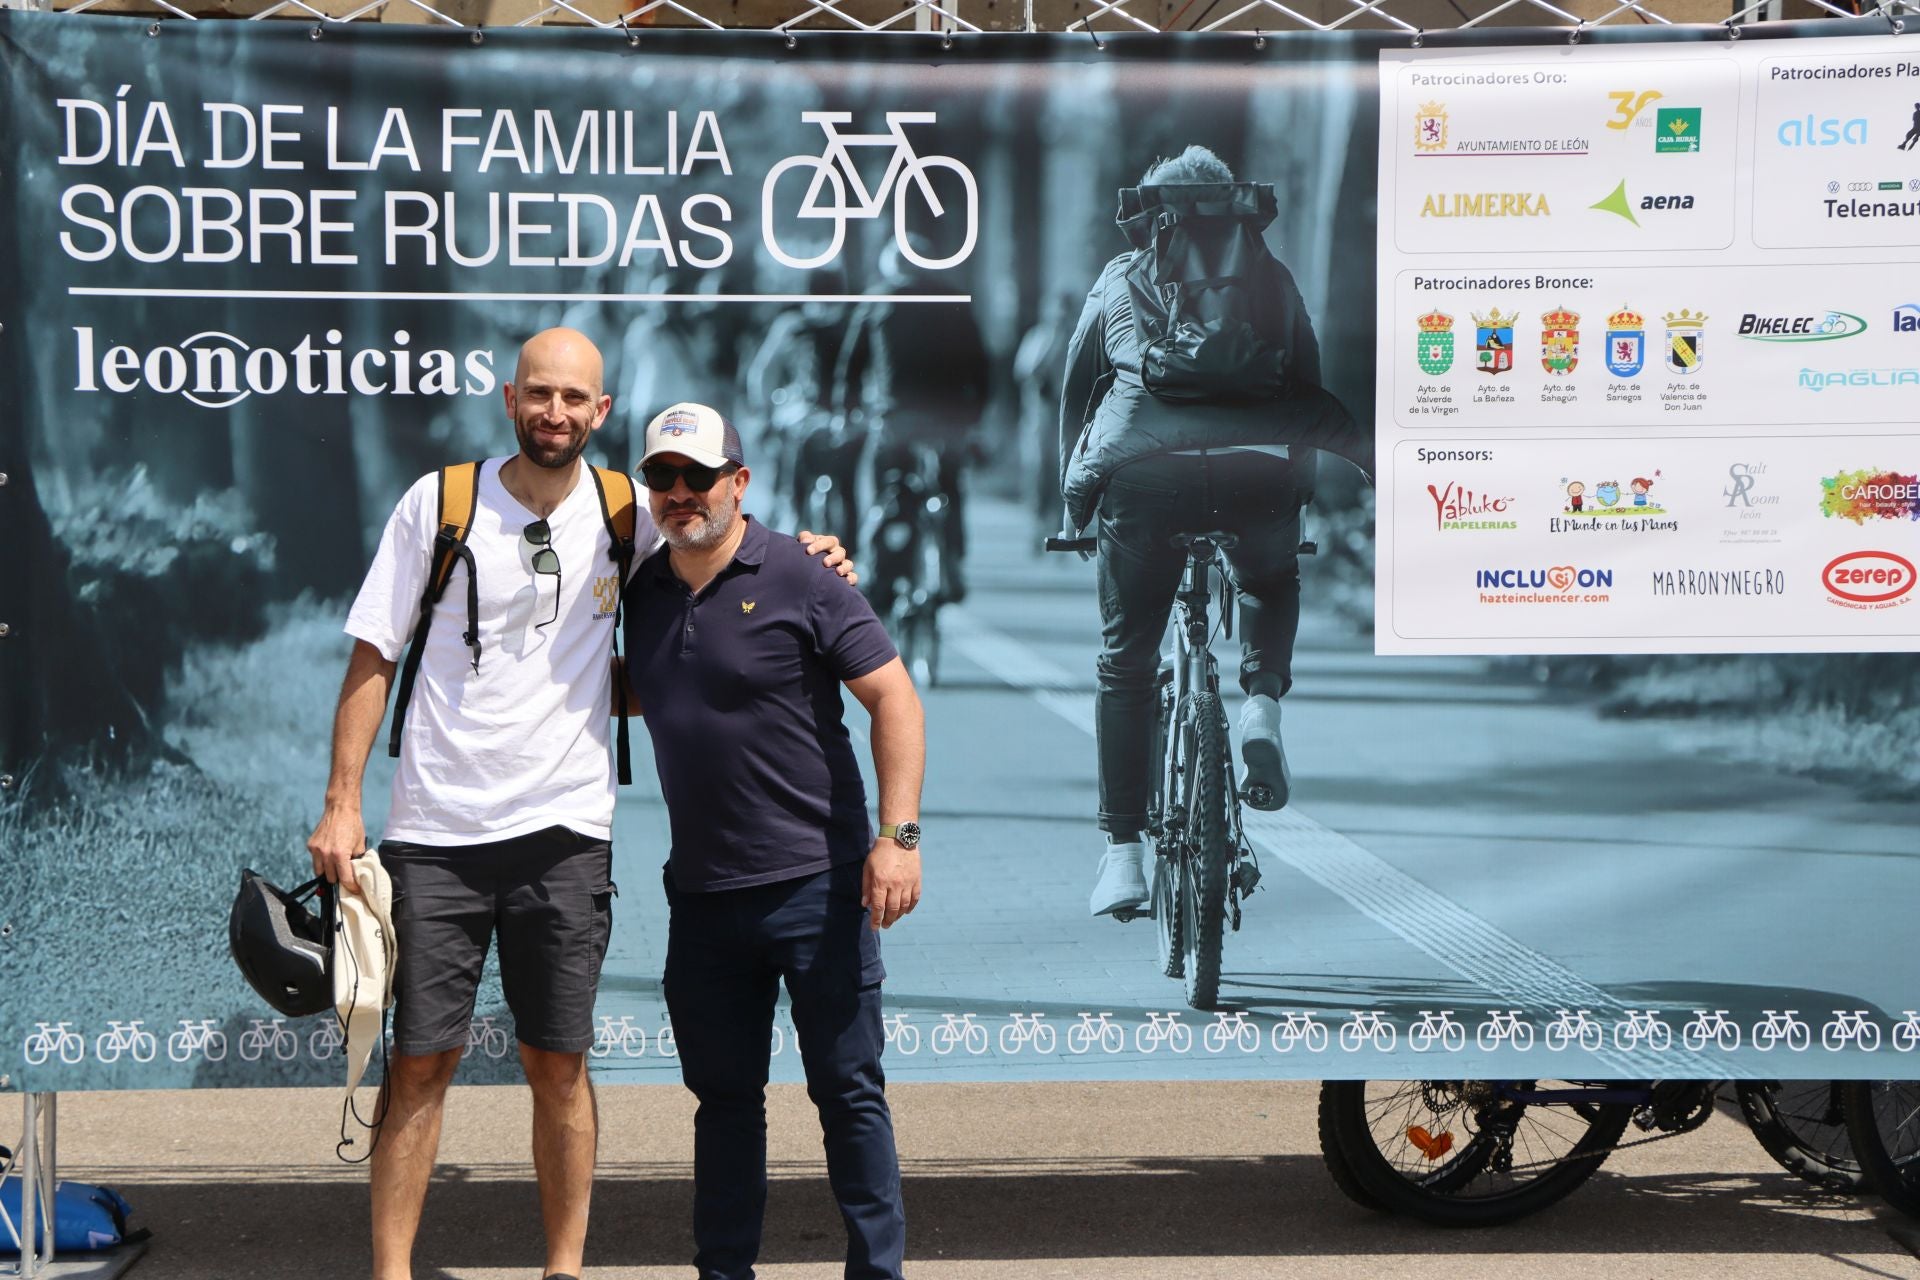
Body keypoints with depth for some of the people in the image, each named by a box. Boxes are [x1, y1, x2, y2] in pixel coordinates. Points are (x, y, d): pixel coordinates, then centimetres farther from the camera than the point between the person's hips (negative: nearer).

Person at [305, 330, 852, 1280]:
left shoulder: (624, 514, 4)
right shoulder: (438, 503, -1)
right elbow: (372, 658, 2)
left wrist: (796, 554, 2)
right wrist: (341, 804, -4)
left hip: (566, 829, 1)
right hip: (435, 828, -1)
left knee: (558, 1063, 5)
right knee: (420, 1061, 3)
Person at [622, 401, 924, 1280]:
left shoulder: (801, 578, -6)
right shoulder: (641, 590, 10)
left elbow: (894, 699, -8)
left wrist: (898, 835, -15)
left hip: (816, 881, -5)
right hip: (701, 892, 5)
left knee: (848, 1088, 1)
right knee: (722, 1095, 12)